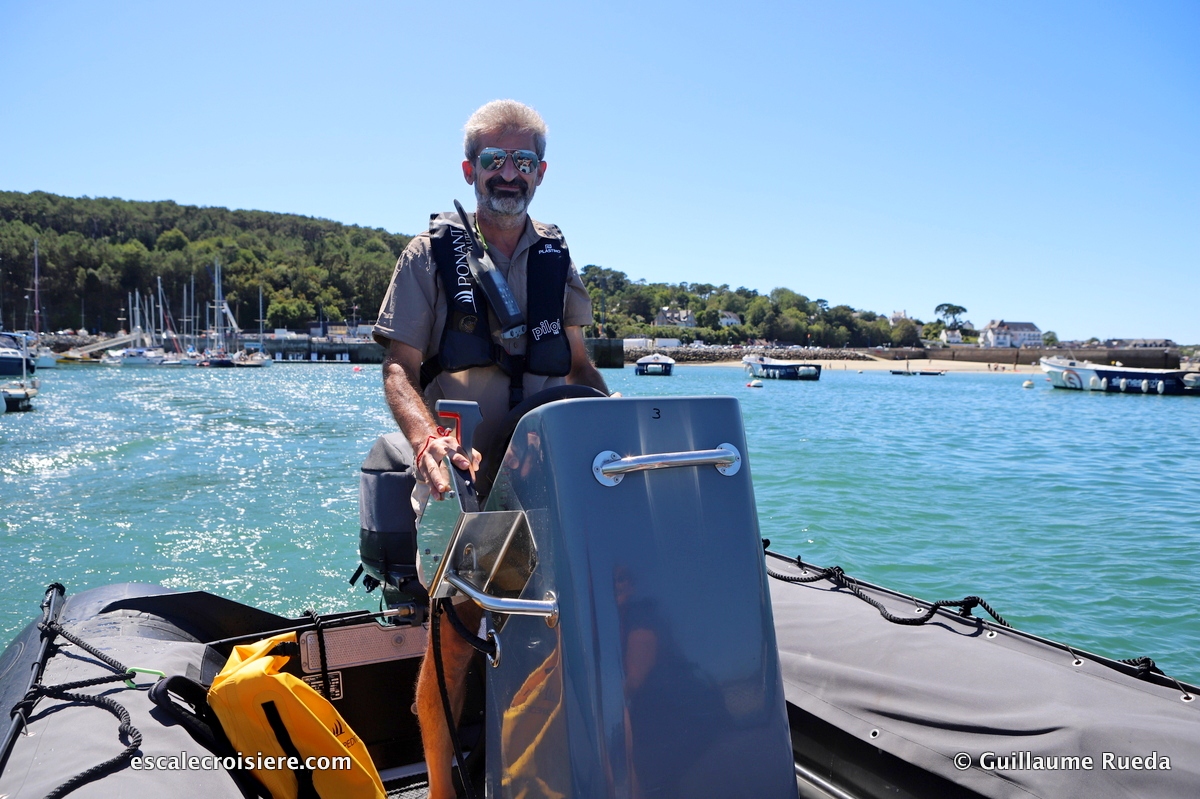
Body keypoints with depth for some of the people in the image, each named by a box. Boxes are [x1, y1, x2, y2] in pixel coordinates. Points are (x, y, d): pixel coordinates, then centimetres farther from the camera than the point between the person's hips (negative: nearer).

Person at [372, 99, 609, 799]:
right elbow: (399, 370, -6)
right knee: (454, 639, -2)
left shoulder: (558, 260, 11)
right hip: (459, 478, -3)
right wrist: (428, 438, -25)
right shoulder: (433, 254, 1)